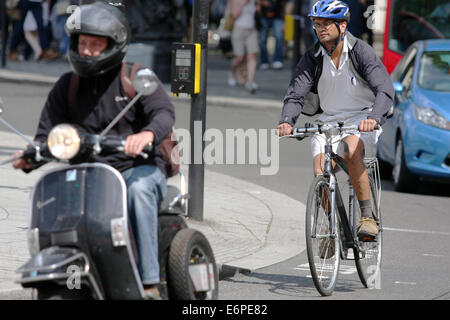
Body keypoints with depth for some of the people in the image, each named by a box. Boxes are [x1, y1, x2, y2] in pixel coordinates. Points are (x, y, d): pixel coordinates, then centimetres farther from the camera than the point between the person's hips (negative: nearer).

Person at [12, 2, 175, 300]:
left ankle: (150, 283, -40)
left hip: (139, 168, -4)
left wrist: (148, 133, -41)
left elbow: (164, 111, -16)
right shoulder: (67, 85, 13)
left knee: (138, 189, -38)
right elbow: (48, 132, 12)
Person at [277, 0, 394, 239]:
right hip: (330, 119, 4)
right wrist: (286, 121, -34)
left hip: (362, 118, -4)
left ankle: (367, 217, -23)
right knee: (321, 173, -17)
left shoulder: (361, 51, -15)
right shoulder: (313, 58, -5)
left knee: (352, 152, -34)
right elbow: (296, 93, -13)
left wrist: (373, 118, -45)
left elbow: (385, 90, -26)